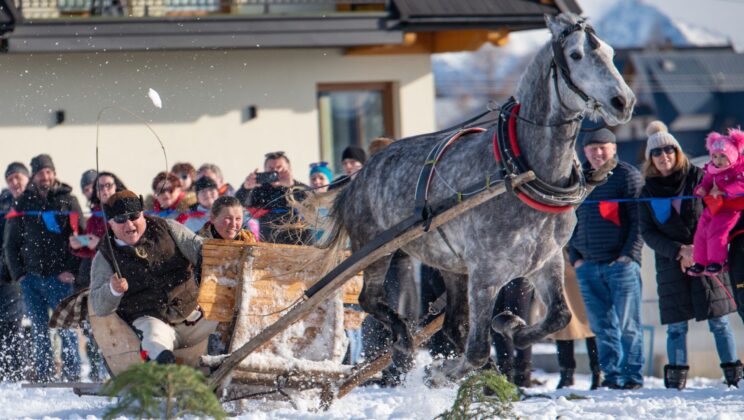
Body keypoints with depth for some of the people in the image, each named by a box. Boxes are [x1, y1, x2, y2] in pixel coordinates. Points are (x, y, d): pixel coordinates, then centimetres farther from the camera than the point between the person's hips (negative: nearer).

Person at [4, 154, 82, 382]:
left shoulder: (67, 201, 4)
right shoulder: (23, 202, 11)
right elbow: (11, 242, 14)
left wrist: (71, 270, -8)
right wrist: (18, 273, 5)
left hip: (59, 276, -3)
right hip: (31, 276, 3)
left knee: (66, 326, -7)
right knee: (39, 329, 3)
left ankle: (72, 373, -4)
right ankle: (43, 374, 6)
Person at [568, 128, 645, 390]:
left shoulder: (627, 175, 0)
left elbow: (638, 219, -5)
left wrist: (629, 254, -13)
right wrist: (574, 256, 9)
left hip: (621, 263, -5)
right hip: (587, 266, 5)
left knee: (627, 324, -4)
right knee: (602, 326, 5)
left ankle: (632, 375, 0)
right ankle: (612, 374, 10)